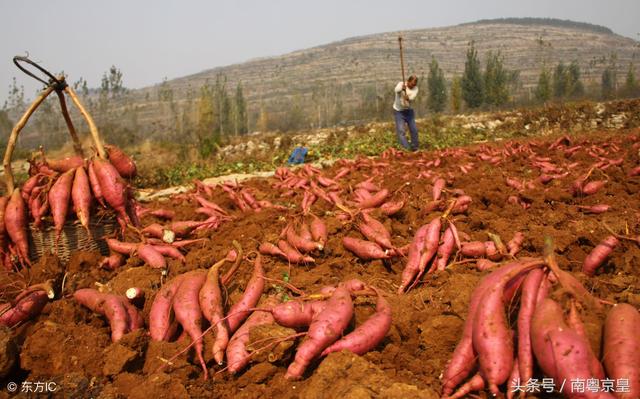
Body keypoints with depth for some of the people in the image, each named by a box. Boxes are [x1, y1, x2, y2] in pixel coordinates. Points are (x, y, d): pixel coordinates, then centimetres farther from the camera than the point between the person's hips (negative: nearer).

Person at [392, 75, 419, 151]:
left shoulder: (415, 88, -5)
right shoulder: (401, 84, -13)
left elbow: (413, 97, -25)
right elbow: (397, 90, -37)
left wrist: (408, 98, -48)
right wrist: (402, 88, -59)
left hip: (409, 110, 4)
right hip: (399, 111, -4)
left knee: (414, 130, 6)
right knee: (400, 131, -15)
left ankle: (414, 148, 22)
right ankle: (406, 148, -20)